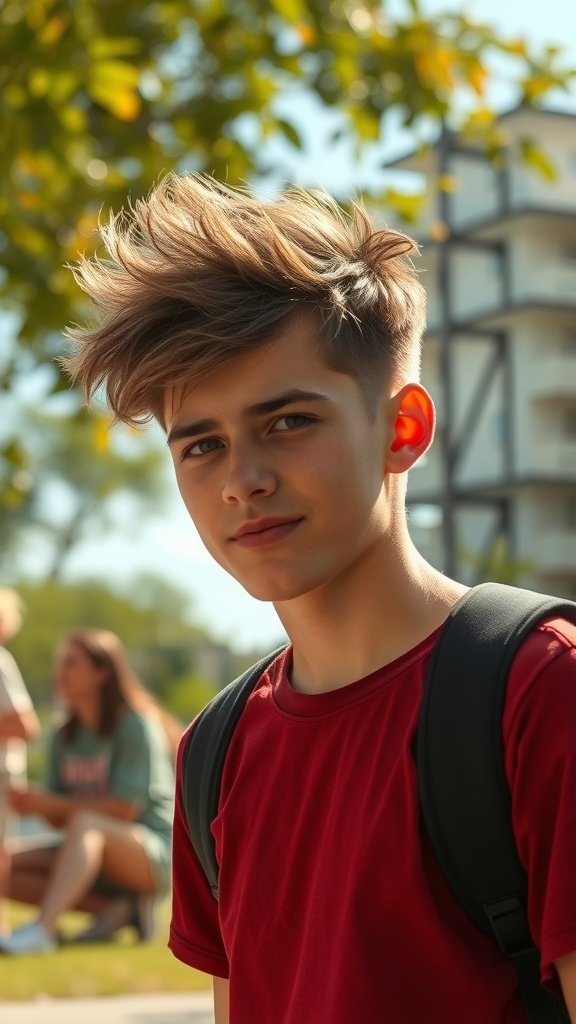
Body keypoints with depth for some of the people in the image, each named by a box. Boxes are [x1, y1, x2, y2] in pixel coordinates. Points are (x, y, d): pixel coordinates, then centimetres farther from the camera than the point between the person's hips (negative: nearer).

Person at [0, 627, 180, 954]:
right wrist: (34, 802, -17)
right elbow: (60, 819, 6)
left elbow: (125, 809, -17)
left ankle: (43, 928, -50)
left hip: (153, 855, -7)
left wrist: (52, 804, -21)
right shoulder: (65, 738, 9)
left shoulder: (135, 726, -10)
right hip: (91, 855, 7)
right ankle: (111, 908, -12)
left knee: (85, 822, -36)